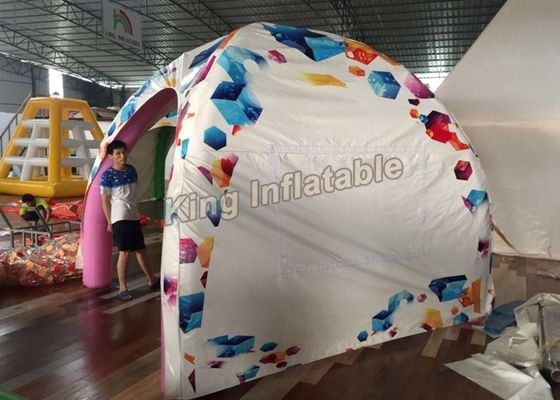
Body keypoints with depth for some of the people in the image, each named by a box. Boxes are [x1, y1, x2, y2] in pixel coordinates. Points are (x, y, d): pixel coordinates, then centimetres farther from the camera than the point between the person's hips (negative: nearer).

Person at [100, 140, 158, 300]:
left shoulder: (132, 170, 9)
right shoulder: (107, 175, -10)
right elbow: (105, 200, -8)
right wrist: (109, 222, -10)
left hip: (134, 216, 7)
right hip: (120, 218, -7)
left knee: (141, 250, 17)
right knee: (124, 252, -7)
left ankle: (152, 280, 31)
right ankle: (122, 288, 3)